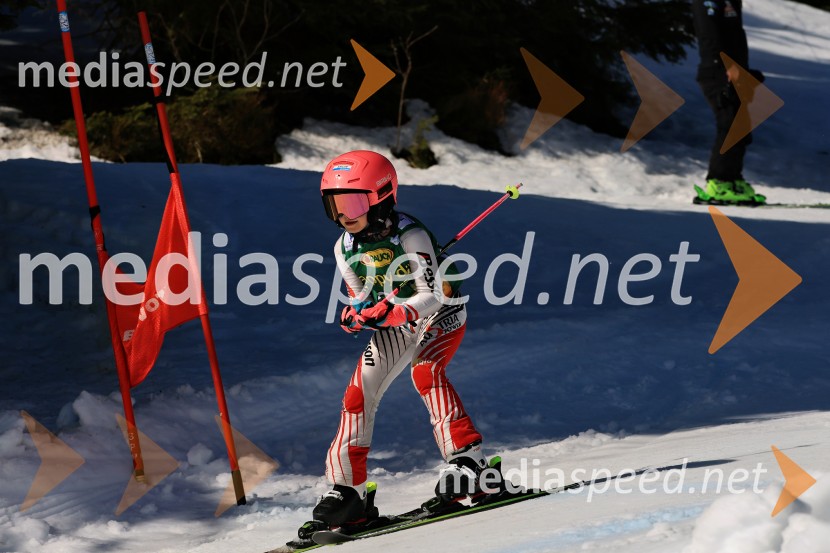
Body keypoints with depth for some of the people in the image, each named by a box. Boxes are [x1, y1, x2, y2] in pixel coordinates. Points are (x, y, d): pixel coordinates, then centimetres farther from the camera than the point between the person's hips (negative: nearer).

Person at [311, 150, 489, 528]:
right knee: (358, 393, -6)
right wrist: (356, 315, -20)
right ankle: (348, 490, 1)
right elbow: (362, 301, 5)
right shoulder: (345, 248, -5)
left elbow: (431, 297, -26)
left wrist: (388, 313, -41)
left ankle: (467, 457, -29)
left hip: (441, 315, -6)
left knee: (424, 370, -33)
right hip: (394, 324, 6)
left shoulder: (409, 235, -25)